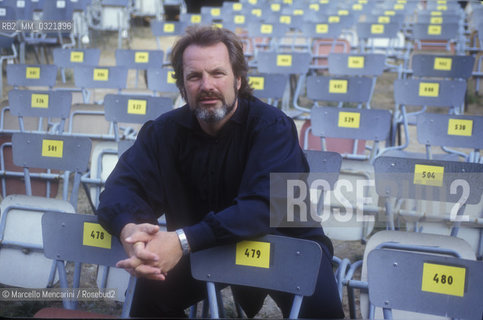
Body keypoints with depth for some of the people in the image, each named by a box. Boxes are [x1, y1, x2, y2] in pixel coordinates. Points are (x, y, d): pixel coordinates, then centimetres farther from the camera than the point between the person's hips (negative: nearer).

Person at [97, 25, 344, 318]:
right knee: (150, 293, -17)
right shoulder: (165, 131, -8)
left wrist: (183, 240, -46)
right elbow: (123, 185, -13)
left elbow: (265, 205, -34)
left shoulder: (272, 126, -21)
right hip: (202, 249, 4)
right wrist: (130, 228, -39)